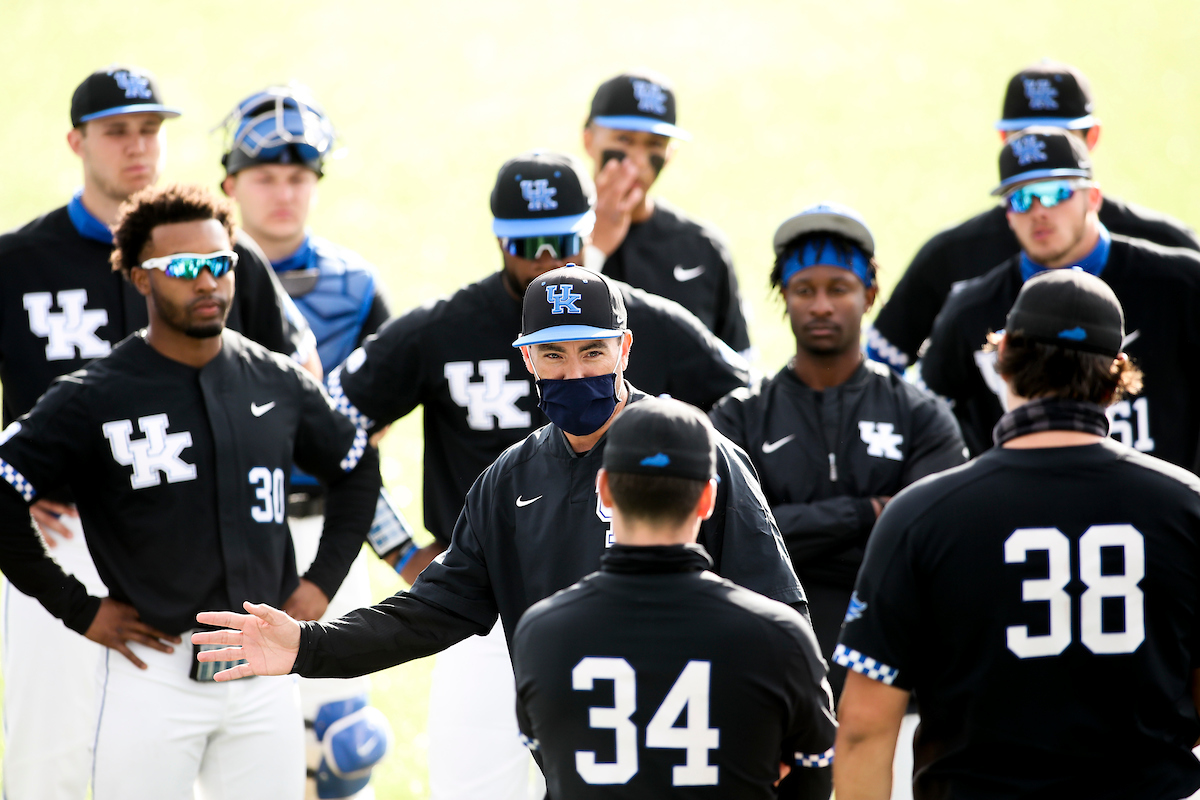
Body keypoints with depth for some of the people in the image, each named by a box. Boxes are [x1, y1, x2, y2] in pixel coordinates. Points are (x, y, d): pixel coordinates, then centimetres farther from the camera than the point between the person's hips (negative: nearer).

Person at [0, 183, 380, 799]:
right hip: (153, 673, -4)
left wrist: (322, 581, 12)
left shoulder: (279, 384, 7)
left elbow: (357, 467, 23)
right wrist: (77, 610, -8)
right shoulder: (95, 398, -7)